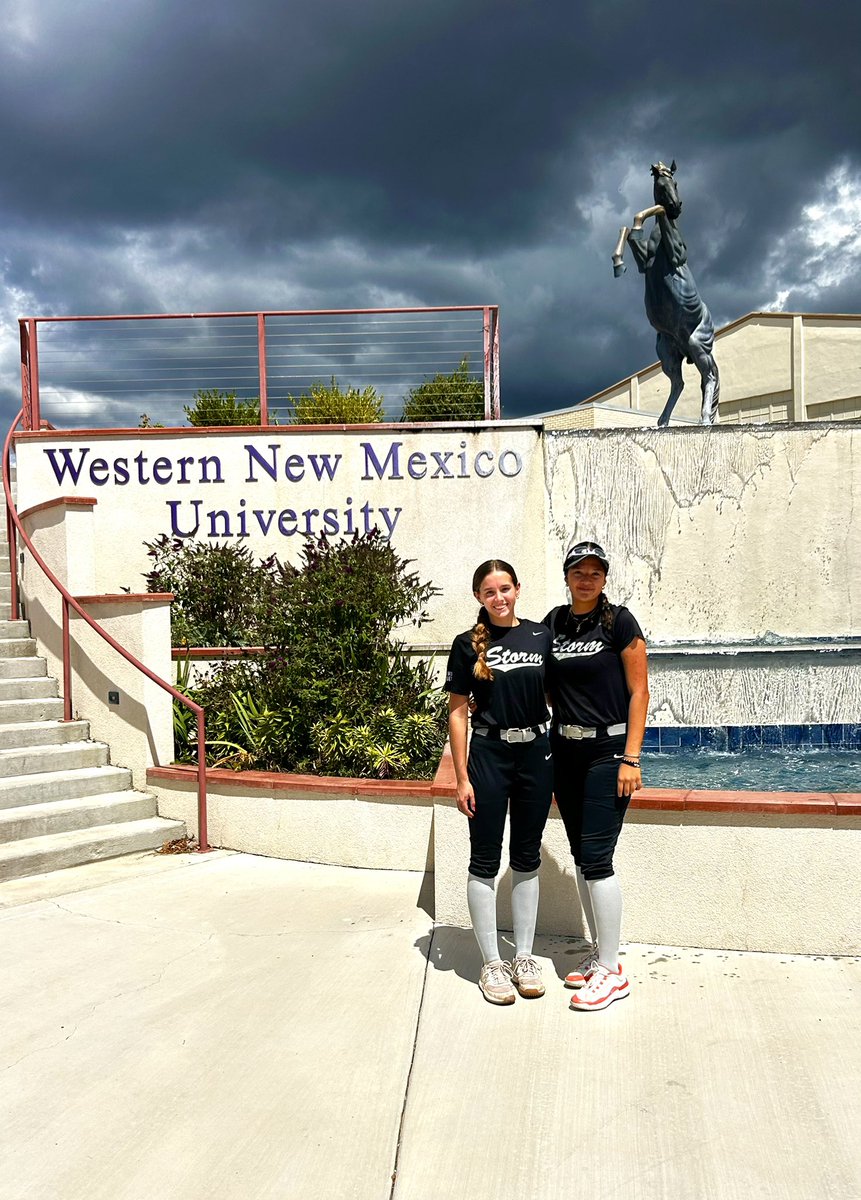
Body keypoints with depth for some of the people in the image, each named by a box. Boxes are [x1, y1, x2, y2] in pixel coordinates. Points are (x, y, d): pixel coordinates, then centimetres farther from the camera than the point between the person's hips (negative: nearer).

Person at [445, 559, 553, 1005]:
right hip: (488, 757, -3)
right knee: (485, 861, 5)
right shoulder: (468, 645, -4)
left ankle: (524, 957, 26)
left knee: (526, 859, 13)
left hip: (537, 755, 3)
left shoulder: (541, 636, 2)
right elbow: (457, 714, -4)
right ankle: (492, 964, 17)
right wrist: (462, 778, -7)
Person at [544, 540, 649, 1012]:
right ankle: (599, 950, 26)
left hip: (608, 750, -6)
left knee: (596, 858, -6)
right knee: (581, 855, 11)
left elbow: (639, 693, -9)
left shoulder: (619, 622, -8)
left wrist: (631, 758, -14)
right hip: (564, 750, 6)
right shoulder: (554, 622, 7)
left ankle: (612, 971, 5)